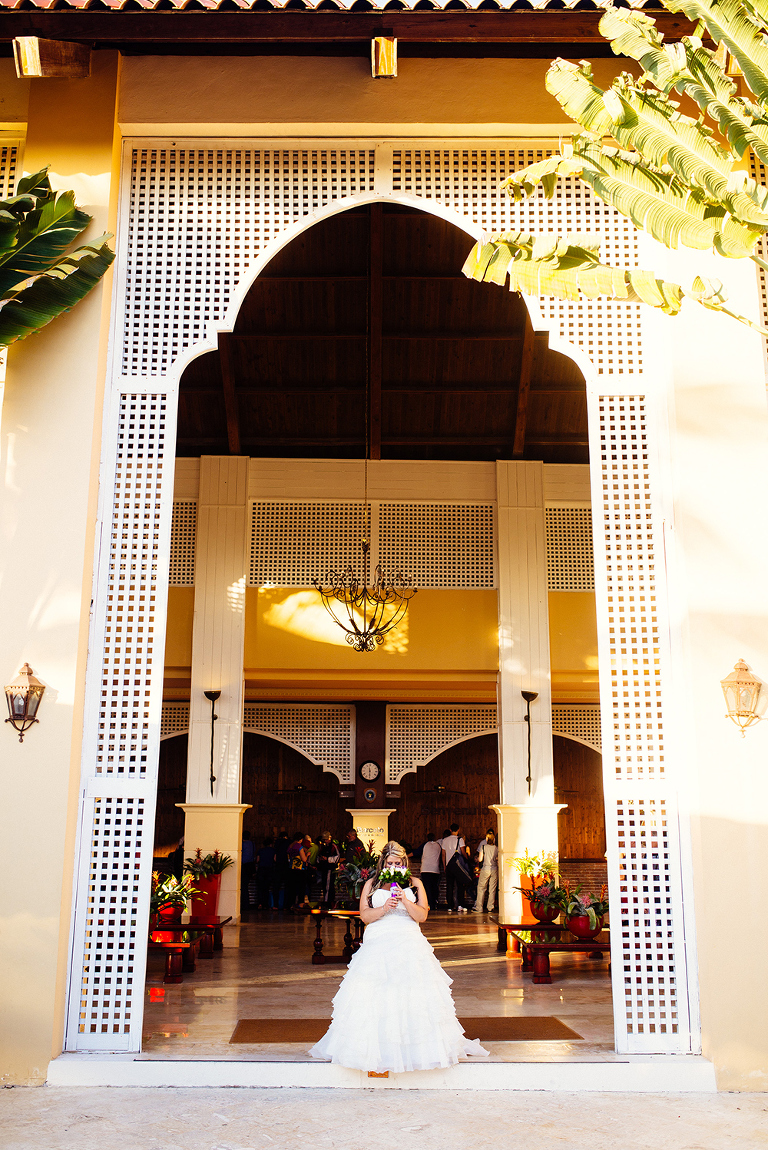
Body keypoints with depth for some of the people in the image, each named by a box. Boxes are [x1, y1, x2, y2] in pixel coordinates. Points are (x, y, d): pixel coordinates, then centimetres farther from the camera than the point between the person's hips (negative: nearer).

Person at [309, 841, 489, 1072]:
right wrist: (384, 908, -13)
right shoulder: (371, 885, 13)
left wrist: (405, 901, -12)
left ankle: (419, 1045, 1)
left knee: (412, 996, -9)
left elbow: (422, 916, 3)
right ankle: (374, 1047, 0)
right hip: (378, 945, 0)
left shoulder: (415, 884, 11)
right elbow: (364, 915, 3)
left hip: (409, 944, 0)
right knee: (374, 996, -9)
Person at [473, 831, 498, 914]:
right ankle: (490, 908, 7)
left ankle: (479, 908, 3)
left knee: (481, 889, 4)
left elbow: (480, 859, -7)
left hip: (485, 869, -3)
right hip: (494, 869, 3)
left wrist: (478, 858, 15)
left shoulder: (483, 847, -5)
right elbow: (498, 861, 5)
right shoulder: (497, 848, 3)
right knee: (492, 890, 7)